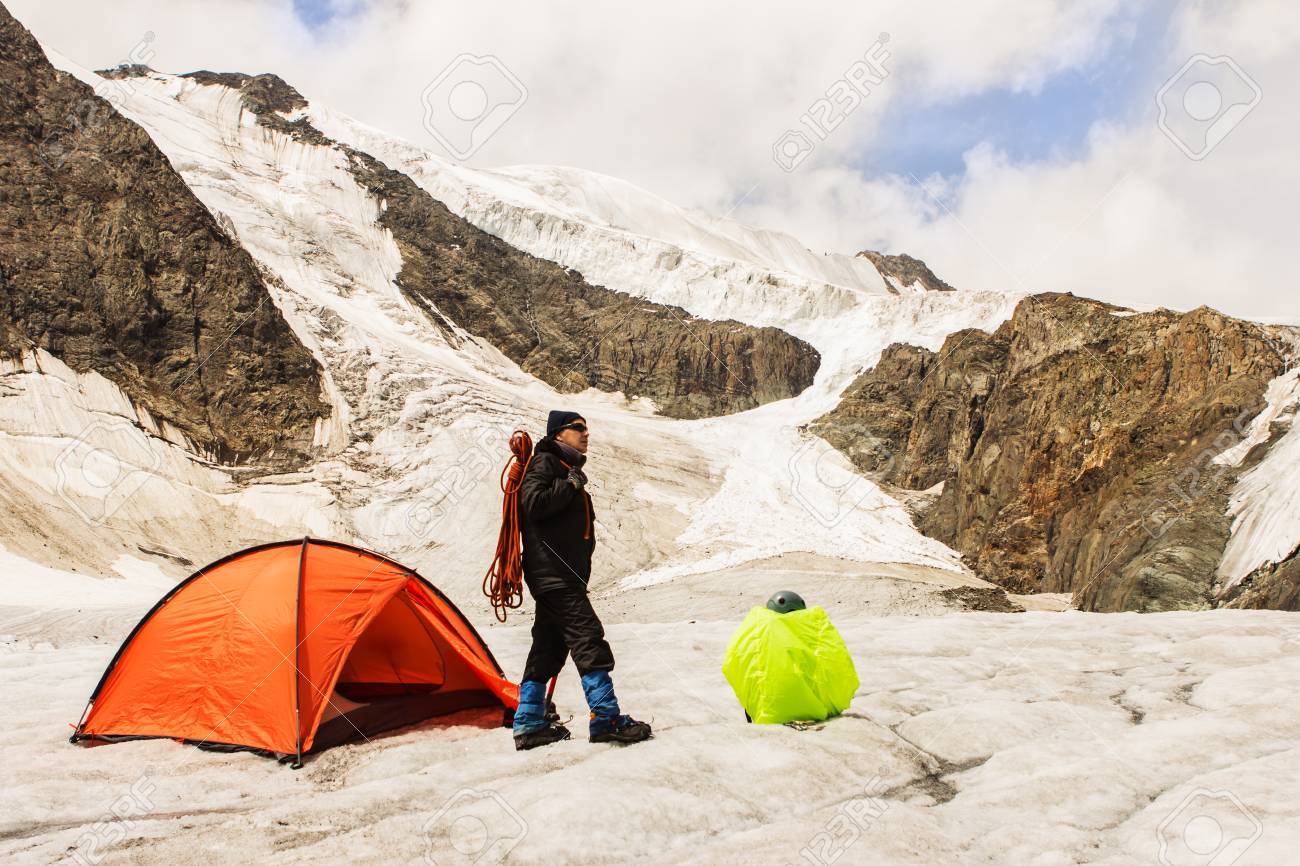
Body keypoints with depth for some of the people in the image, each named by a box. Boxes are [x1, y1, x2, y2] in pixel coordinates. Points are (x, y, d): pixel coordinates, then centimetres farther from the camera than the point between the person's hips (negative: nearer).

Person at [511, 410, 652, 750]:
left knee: (548, 648, 10)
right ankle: (606, 719, -18)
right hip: (553, 572, -10)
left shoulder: (568, 469, 25)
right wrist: (571, 485, -15)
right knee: (587, 637, -15)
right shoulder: (545, 462, -4)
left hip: (560, 575, 10)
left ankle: (529, 725, 14)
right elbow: (533, 504, -21)